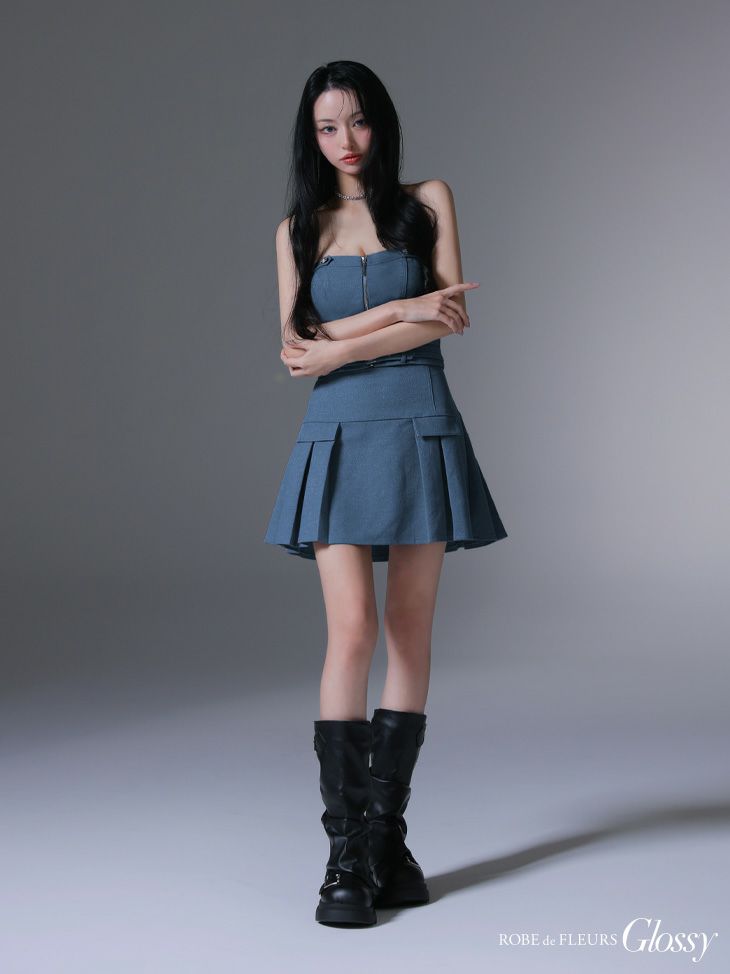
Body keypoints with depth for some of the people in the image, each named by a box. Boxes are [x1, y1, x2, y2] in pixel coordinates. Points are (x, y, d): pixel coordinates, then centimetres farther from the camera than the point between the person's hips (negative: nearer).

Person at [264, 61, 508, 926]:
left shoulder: (428, 201, 9)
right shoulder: (297, 229, 13)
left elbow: (453, 318, -4)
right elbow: (297, 344, 0)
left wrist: (340, 349, -8)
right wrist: (403, 310, -9)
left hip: (422, 429, 0)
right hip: (340, 436, 0)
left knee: (411, 631, 2)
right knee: (352, 631, -11)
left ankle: (388, 834, 11)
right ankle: (346, 852, -6)